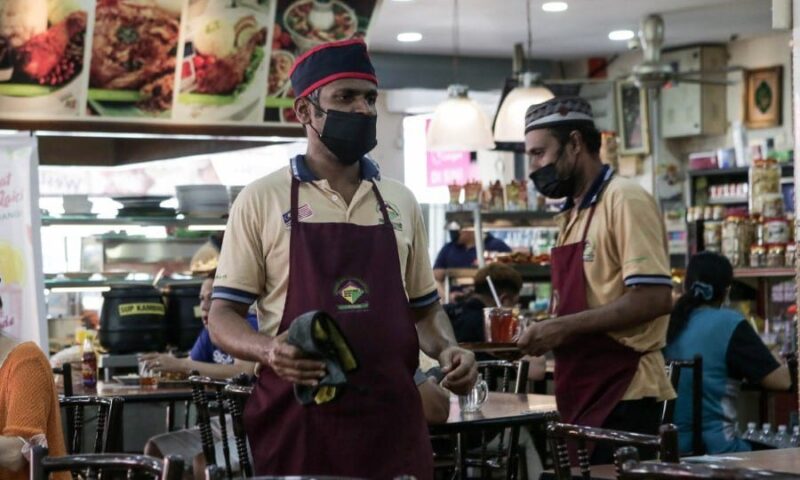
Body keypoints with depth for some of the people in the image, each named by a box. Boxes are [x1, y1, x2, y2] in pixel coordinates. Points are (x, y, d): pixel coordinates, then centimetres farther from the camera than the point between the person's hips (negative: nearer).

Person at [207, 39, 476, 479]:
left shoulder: (400, 203, 12)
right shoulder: (261, 200, 0)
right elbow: (222, 317, -1)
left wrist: (447, 349, -1)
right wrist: (269, 352, -21)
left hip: (391, 418, 4)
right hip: (296, 419, -3)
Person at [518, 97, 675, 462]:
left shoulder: (625, 201, -12)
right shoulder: (572, 214, 15)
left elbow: (652, 299, -20)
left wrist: (563, 328, -18)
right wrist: (547, 334, 5)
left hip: (622, 396, -8)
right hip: (583, 396, 9)